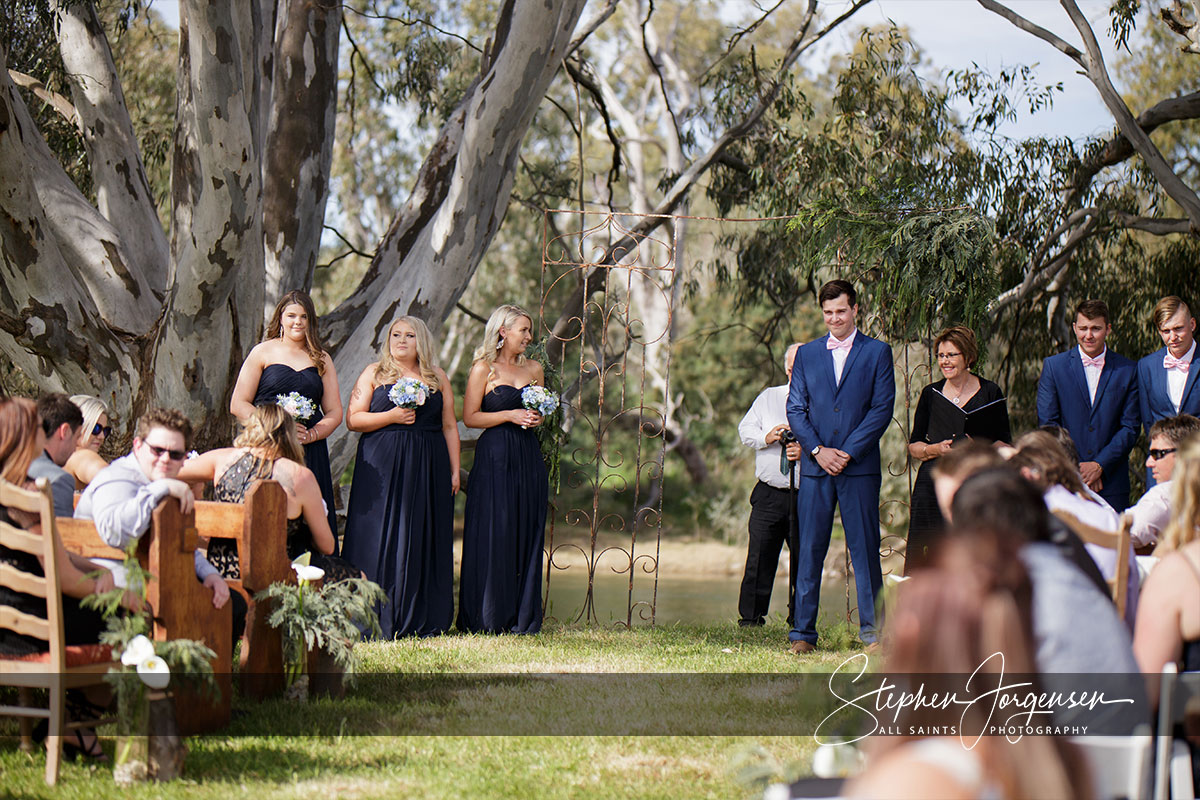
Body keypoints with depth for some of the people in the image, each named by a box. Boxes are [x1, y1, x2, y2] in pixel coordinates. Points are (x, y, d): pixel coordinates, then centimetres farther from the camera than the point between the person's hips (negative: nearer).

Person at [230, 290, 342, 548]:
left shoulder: (322, 360, 16)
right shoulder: (263, 352, 7)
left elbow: (334, 413, 13)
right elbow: (238, 405, 1)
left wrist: (311, 434, -7)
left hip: (311, 452, 3)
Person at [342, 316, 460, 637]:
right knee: (381, 539, -6)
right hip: (382, 467, -2)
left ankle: (422, 620, 4)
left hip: (428, 467, 2)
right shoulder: (374, 374, 8)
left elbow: (449, 426, 14)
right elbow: (353, 419, 1)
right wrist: (391, 416, -12)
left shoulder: (438, 378, 15)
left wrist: (454, 470, 7)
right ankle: (379, 620, -5)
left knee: (423, 539, 0)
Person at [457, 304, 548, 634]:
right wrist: (510, 415, -13)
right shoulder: (483, 369, -1)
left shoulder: (533, 368, 14)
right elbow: (470, 417, -5)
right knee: (493, 535, -5)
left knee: (526, 535, 3)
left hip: (528, 458, 5)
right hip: (494, 458, -5)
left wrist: (537, 419, 1)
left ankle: (522, 618, 8)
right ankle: (488, 617, 1)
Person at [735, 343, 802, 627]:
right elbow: (745, 429, 12)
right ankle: (750, 617, 1)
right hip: (769, 494, 2)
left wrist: (807, 452, -18)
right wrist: (766, 438, -8)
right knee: (759, 558, -3)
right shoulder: (768, 397, 15)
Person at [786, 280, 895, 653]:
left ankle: (872, 630, 6)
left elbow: (883, 408, -2)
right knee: (810, 549, 1)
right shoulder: (807, 354, 13)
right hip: (815, 467, 2)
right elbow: (795, 409, 9)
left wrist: (848, 452, -9)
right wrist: (818, 450, -6)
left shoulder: (877, 352, 5)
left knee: (865, 549, 0)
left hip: (859, 465, -2)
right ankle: (803, 632, 4)